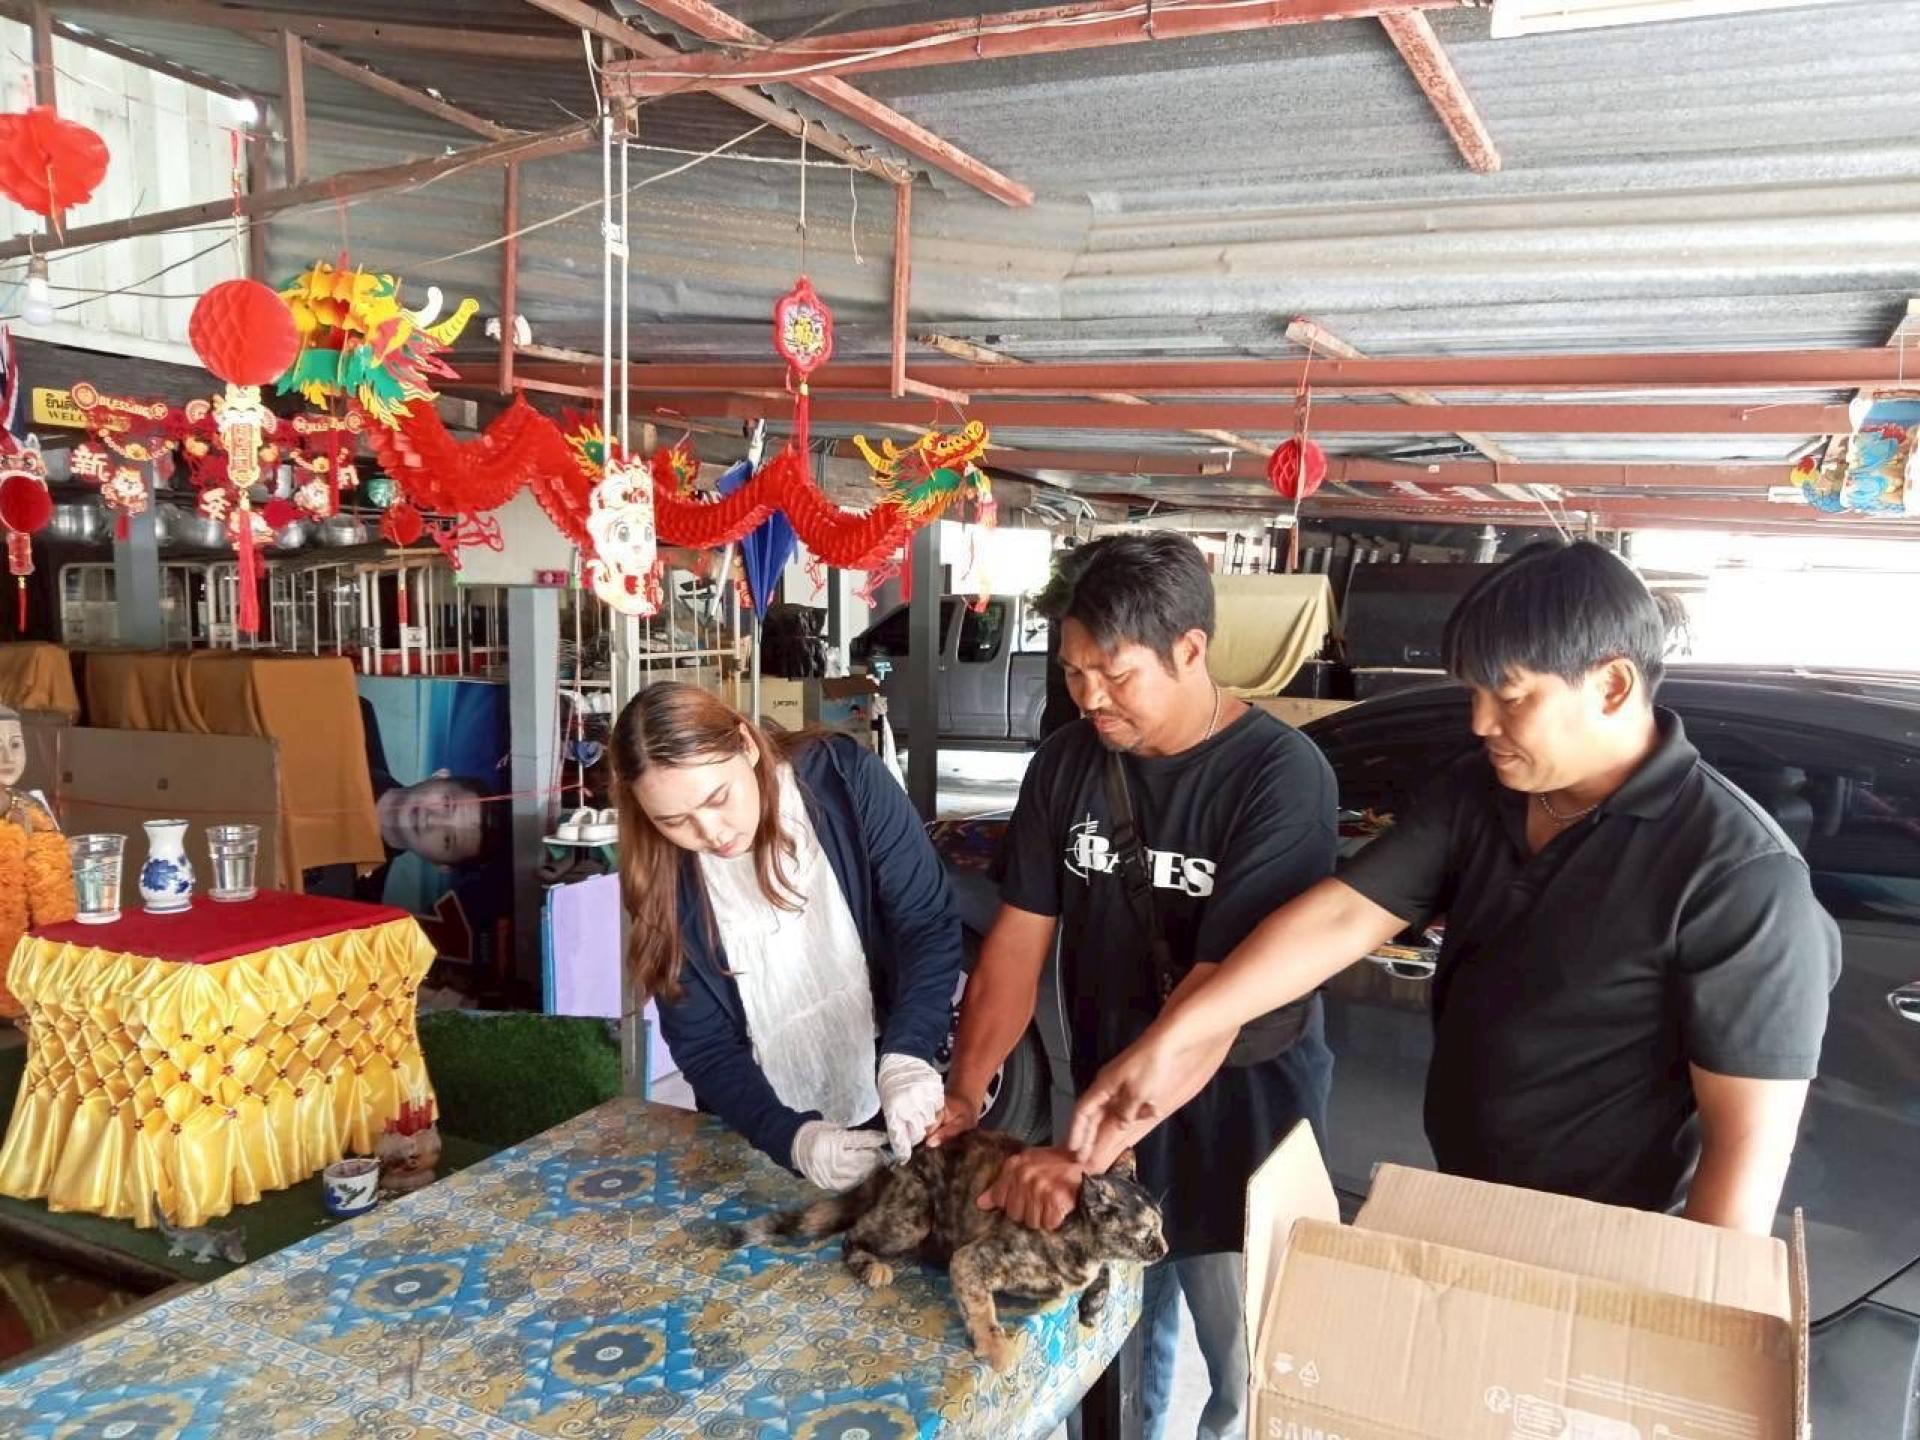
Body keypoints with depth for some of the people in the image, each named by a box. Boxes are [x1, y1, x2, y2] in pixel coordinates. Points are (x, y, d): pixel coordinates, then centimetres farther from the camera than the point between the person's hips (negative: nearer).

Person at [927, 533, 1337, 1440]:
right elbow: (1019, 938, -2)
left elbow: (1220, 993, -27)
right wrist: (964, 1091, -13)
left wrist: (1088, 1147, -31)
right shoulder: (1066, 763, -3)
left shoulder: (1281, 777, -21)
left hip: (1237, 1121, -4)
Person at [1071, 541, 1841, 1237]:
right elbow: (1341, 915, -10)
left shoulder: (1738, 876, -23)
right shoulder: (1476, 795, -4)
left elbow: (1750, 1142, -22)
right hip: (1455, 1213, 6)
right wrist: (1174, 1037, -17)